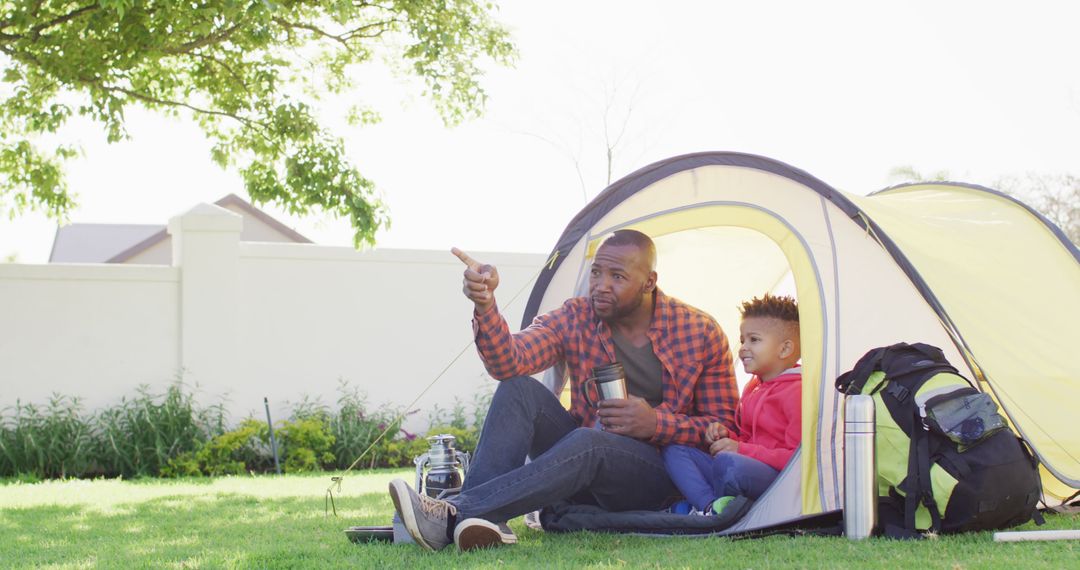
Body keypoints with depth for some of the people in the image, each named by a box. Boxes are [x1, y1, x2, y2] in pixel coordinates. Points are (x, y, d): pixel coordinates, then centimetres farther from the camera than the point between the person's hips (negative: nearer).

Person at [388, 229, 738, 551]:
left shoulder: (701, 333, -7)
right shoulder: (575, 319, -2)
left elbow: (724, 426, -2)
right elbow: (508, 363, -19)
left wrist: (657, 423, -19)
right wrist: (485, 304, -37)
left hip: (657, 480, -4)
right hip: (586, 461, 4)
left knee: (586, 443, -38)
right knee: (519, 388, -21)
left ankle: (454, 515, -44)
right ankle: (483, 523, -39)